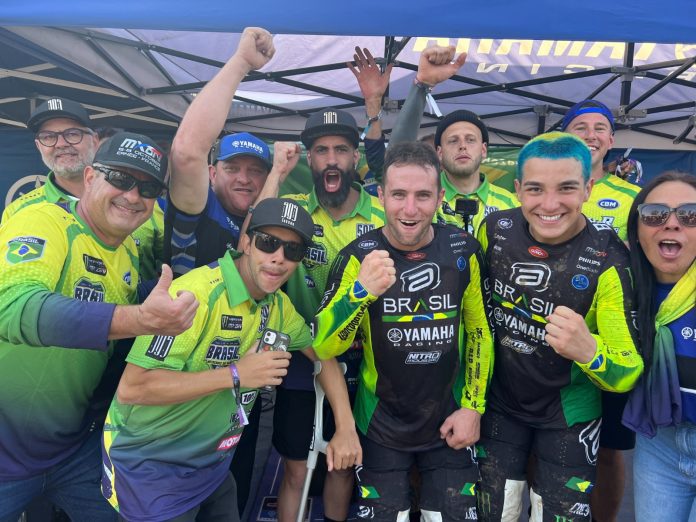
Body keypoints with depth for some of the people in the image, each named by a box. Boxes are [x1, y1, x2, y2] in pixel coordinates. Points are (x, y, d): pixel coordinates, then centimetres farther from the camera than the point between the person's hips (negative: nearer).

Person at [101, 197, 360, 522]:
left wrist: (346, 428, 0)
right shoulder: (196, 293, -27)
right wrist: (235, 374, -30)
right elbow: (131, 388, -29)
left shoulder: (280, 305, -3)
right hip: (151, 467, -6)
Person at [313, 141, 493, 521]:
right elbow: (323, 347, -21)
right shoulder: (359, 255, -15)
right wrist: (361, 290, -37)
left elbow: (478, 330, 3)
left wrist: (473, 406, -1)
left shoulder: (462, 250, -9)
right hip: (380, 427, -1)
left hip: (450, 422, 2)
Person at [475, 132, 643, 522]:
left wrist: (588, 350, -43)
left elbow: (630, 371, -20)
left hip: (568, 417, -2)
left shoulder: (608, 261, -22)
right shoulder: (495, 230, -14)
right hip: (499, 404, 3)